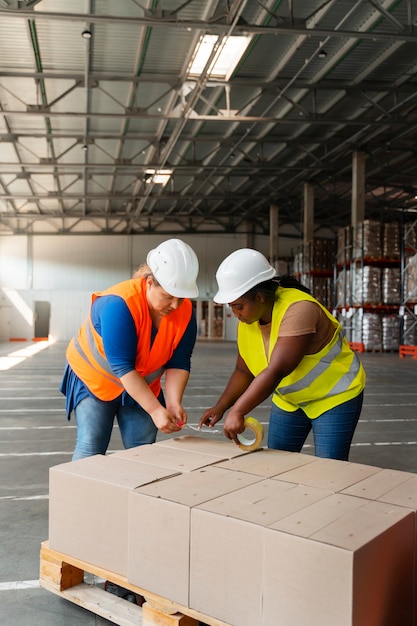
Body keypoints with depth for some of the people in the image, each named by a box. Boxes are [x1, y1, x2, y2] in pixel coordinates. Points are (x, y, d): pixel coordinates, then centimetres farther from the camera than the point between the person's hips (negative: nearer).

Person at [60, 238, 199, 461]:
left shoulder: (185, 311, -17)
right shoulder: (118, 305, -33)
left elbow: (178, 364, -13)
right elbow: (122, 367, -33)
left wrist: (173, 403, -28)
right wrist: (156, 410, -36)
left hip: (142, 384, 4)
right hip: (94, 377, -4)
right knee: (91, 448, -9)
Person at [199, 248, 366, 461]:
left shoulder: (298, 309, -31)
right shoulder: (247, 321, -8)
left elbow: (276, 371, -38)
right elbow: (243, 372, -1)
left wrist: (237, 412, -40)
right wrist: (221, 407, -14)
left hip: (334, 397, -6)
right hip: (289, 400, 7)